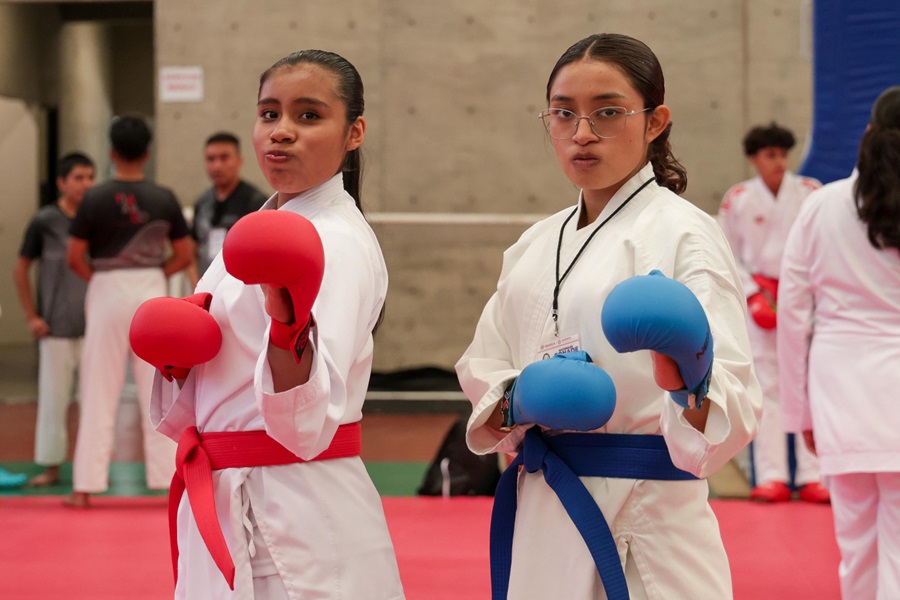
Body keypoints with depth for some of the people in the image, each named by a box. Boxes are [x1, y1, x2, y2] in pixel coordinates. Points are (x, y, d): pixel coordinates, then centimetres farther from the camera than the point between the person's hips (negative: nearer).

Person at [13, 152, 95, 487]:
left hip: (95, 327, 1)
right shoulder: (45, 222, -5)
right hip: (56, 329, -1)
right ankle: (51, 466, 15)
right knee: (53, 397, 4)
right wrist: (31, 316, 0)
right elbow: (20, 269, 4)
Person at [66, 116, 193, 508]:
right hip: (151, 292, 1)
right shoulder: (164, 199, -2)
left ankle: (85, 486, 8)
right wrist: (153, 274, 12)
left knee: (98, 393, 5)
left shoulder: (95, 199, -8)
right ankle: (174, 477, 10)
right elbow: (184, 255, 3)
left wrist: (98, 278, 9)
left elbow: (74, 258, -6)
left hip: (106, 294, -1)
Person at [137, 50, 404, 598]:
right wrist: (174, 361, -6)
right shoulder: (258, 229, 10)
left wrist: (288, 324, -38)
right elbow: (186, 416, 13)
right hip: (223, 515, 8)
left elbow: (308, 428, -25)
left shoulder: (342, 243, -13)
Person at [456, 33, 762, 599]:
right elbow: (483, 367, 13)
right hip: (545, 517, 6)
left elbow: (735, 404, -17)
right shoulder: (537, 244, 10)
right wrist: (515, 402, -9)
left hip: (647, 527, -6)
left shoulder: (682, 232, -9)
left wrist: (691, 386, -39)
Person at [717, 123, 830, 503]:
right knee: (766, 385, 0)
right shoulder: (737, 200, -1)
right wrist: (754, 297, -7)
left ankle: (812, 476, 2)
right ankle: (771, 477, 3)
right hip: (761, 297, 0)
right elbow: (728, 257, 3)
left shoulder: (810, 193, 0)